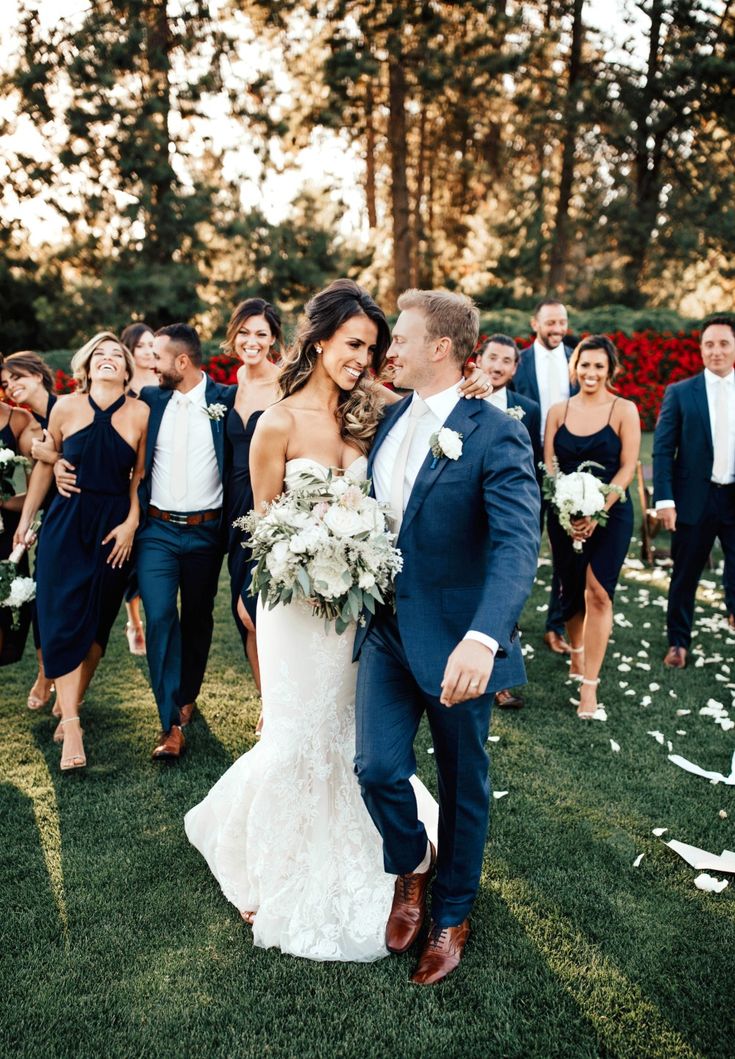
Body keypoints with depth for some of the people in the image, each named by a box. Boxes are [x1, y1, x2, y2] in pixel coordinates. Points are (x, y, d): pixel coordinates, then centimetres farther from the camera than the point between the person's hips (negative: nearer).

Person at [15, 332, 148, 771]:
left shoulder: (140, 414, -3)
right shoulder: (66, 407, -2)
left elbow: (140, 475, 3)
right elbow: (46, 464, 7)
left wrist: (131, 523, -4)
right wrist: (26, 519, 10)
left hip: (114, 527, 0)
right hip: (66, 524, 0)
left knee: (98, 621, 8)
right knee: (63, 619, -5)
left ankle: (71, 705, 28)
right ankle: (71, 726, -1)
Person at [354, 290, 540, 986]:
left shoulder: (495, 434, -15)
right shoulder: (389, 422, 7)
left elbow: (517, 543, -26)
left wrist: (483, 638, -40)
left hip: (457, 640, -4)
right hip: (387, 629, 5)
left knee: (462, 783, 12)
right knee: (377, 767, -4)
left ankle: (451, 915, 37)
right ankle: (412, 865, 30)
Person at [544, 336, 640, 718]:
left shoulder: (624, 410, -1)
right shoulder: (558, 411, 6)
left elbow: (627, 467, -6)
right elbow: (549, 465, 2)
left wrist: (596, 512, -15)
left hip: (610, 514, -2)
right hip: (564, 515, 3)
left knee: (598, 593, -11)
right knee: (571, 592, 12)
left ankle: (589, 685, -5)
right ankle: (576, 652, 41)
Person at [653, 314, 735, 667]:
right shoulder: (680, 393, 1)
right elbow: (662, 450, -2)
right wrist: (664, 499, -11)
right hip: (695, 500, -1)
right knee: (684, 576, 10)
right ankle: (678, 643, 25)